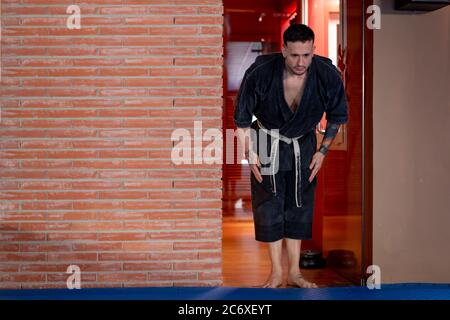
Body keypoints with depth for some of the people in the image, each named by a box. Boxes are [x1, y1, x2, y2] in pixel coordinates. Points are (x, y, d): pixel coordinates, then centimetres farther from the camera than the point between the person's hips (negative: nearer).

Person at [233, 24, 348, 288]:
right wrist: (250, 153, -10)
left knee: (299, 207, 5)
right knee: (269, 206, -2)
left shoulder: (328, 75, -22)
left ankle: (294, 272, 17)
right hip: (267, 143, -1)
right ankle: (276, 273, 11)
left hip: (303, 144, 2)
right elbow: (242, 117, -11)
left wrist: (323, 151, -3)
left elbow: (337, 116, -2)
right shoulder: (260, 73, -27)